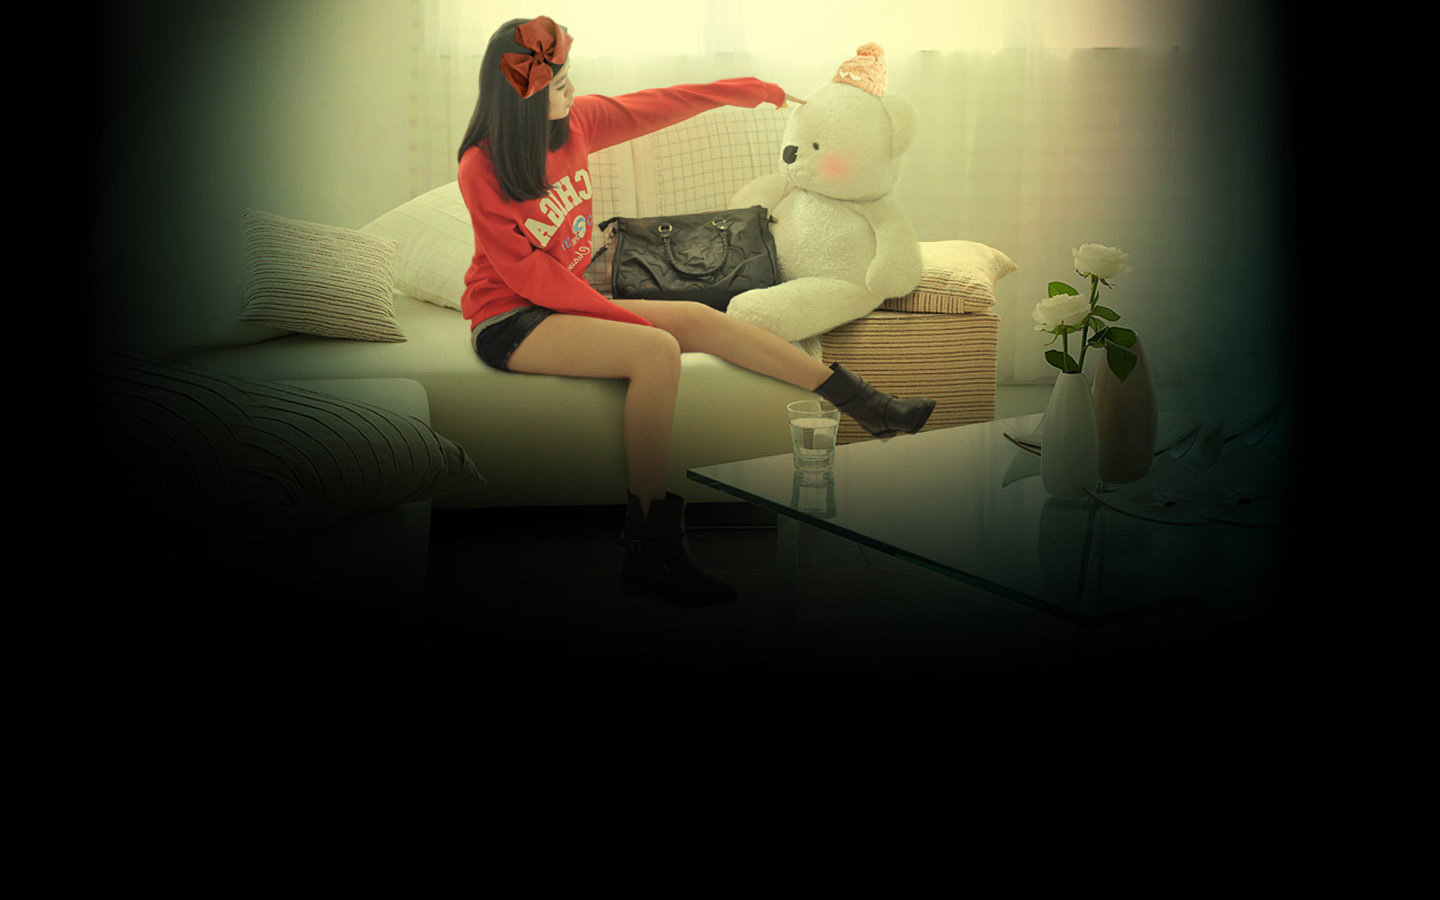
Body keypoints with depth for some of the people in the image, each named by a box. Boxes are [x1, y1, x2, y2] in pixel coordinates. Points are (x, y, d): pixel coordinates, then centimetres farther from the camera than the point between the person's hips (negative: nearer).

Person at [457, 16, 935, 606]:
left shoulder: (576, 120, 1)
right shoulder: (482, 169, -18)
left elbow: (655, 107, 15)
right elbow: (527, 273, -19)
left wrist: (750, 90, 24)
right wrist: (624, 316, -19)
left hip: (566, 302, 7)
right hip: (509, 322, -7)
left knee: (697, 319, -7)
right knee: (656, 350, -28)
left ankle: (868, 408, -4)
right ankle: (650, 552, -28)